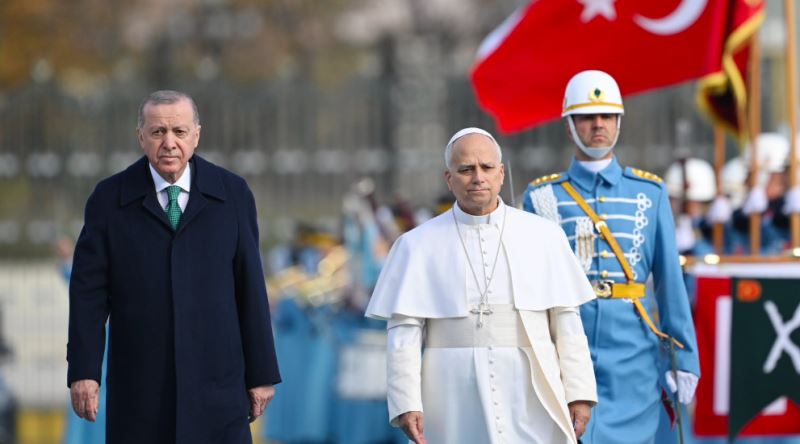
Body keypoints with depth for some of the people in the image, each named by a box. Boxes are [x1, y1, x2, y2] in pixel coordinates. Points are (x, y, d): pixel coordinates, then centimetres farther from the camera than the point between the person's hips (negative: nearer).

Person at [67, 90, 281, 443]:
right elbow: (89, 291, 0)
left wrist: (261, 373, 4)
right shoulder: (109, 199, 3)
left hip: (216, 384, 0)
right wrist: (83, 371, -8)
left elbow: (250, 286, 5)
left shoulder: (232, 195, 4)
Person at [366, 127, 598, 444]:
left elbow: (566, 322, 6)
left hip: (530, 397, 1)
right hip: (457, 403, 0)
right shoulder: (418, 246, 4)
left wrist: (579, 394, 1)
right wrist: (405, 404, -9)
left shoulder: (542, 236, 7)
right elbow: (403, 331, -1)